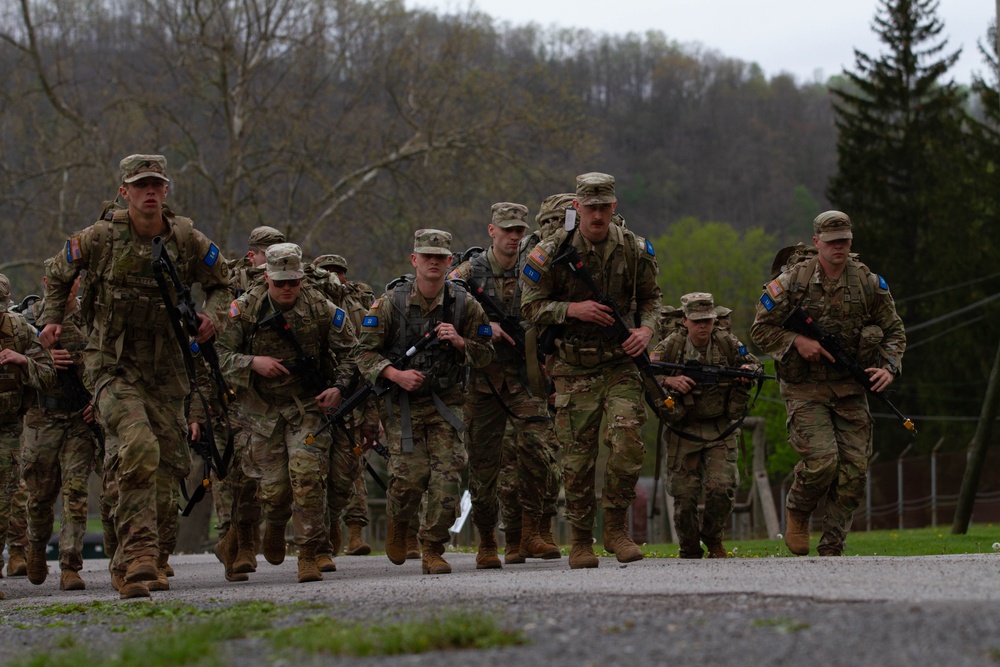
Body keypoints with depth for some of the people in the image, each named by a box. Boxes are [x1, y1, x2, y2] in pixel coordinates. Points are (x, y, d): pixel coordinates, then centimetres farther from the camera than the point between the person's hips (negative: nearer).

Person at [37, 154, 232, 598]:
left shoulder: (187, 240, -2)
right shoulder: (99, 238, -6)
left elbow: (220, 282, 16)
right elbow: (58, 275, 14)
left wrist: (213, 315, -3)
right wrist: (51, 319, 4)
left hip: (165, 368, 4)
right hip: (113, 365, -4)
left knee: (170, 463, 6)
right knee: (138, 449, -26)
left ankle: (126, 568, 25)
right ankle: (139, 554, -27)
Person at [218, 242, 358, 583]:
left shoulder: (321, 308, -8)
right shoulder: (245, 309, -8)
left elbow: (349, 352, 2)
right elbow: (219, 353, -7)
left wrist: (339, 387, -13)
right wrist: (253, 362, -23)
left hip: (310, 403, -1)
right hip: (264, 407, 1)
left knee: (306, 474, -18)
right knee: (273, 487, 1)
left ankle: (308, 554, -8)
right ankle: (274, 526, 38)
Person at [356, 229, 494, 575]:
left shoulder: (464, 304, -1)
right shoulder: (391, 302, -5)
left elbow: (485, 355, 7)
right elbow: (365, 352, -2)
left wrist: (459, 342, -13)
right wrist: (397, 375, -17)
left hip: (446, 401, 1)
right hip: (402, 403, -1)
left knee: (447, 475, -11)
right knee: (410, 477, -10)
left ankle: (433, 551, 4)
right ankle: (398, 523, 24)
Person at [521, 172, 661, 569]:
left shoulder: (633, 249, 0)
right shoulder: (553, 252, -5)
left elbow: (650, 296, 14)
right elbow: (531, 305, -1)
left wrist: (646, 328, -6)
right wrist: (574, 309, -17)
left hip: (620, 361, 1)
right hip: (574, 368, -1)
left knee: (628, 442, -17)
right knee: (578, 458, 1)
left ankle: (616, 526, 1)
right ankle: (581, 541, 15)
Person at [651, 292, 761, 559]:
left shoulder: (726, 342, -2)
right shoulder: (671, 345, -8)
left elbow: (755, 364, 12)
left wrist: (749, 370, -13)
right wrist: (669, 381, -34)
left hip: (720, 431, 1)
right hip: (684, 433, -1)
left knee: (722, 489, -13)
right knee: (685, 496, -1)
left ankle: (713, 539, 14)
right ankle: (689, 551, 20)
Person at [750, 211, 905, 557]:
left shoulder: (868, 282, 2)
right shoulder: (793, 281, -4)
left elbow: (894, 331, 11)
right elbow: (760, 330, 1)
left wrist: (889, 367, -7)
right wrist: (797, 342, -15)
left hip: (850, 387, 3)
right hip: (805, 388, -3)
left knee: (855, 467, -5)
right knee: (822, 459, -20)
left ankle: (832, 548, 6)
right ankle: (797, 511, 12)